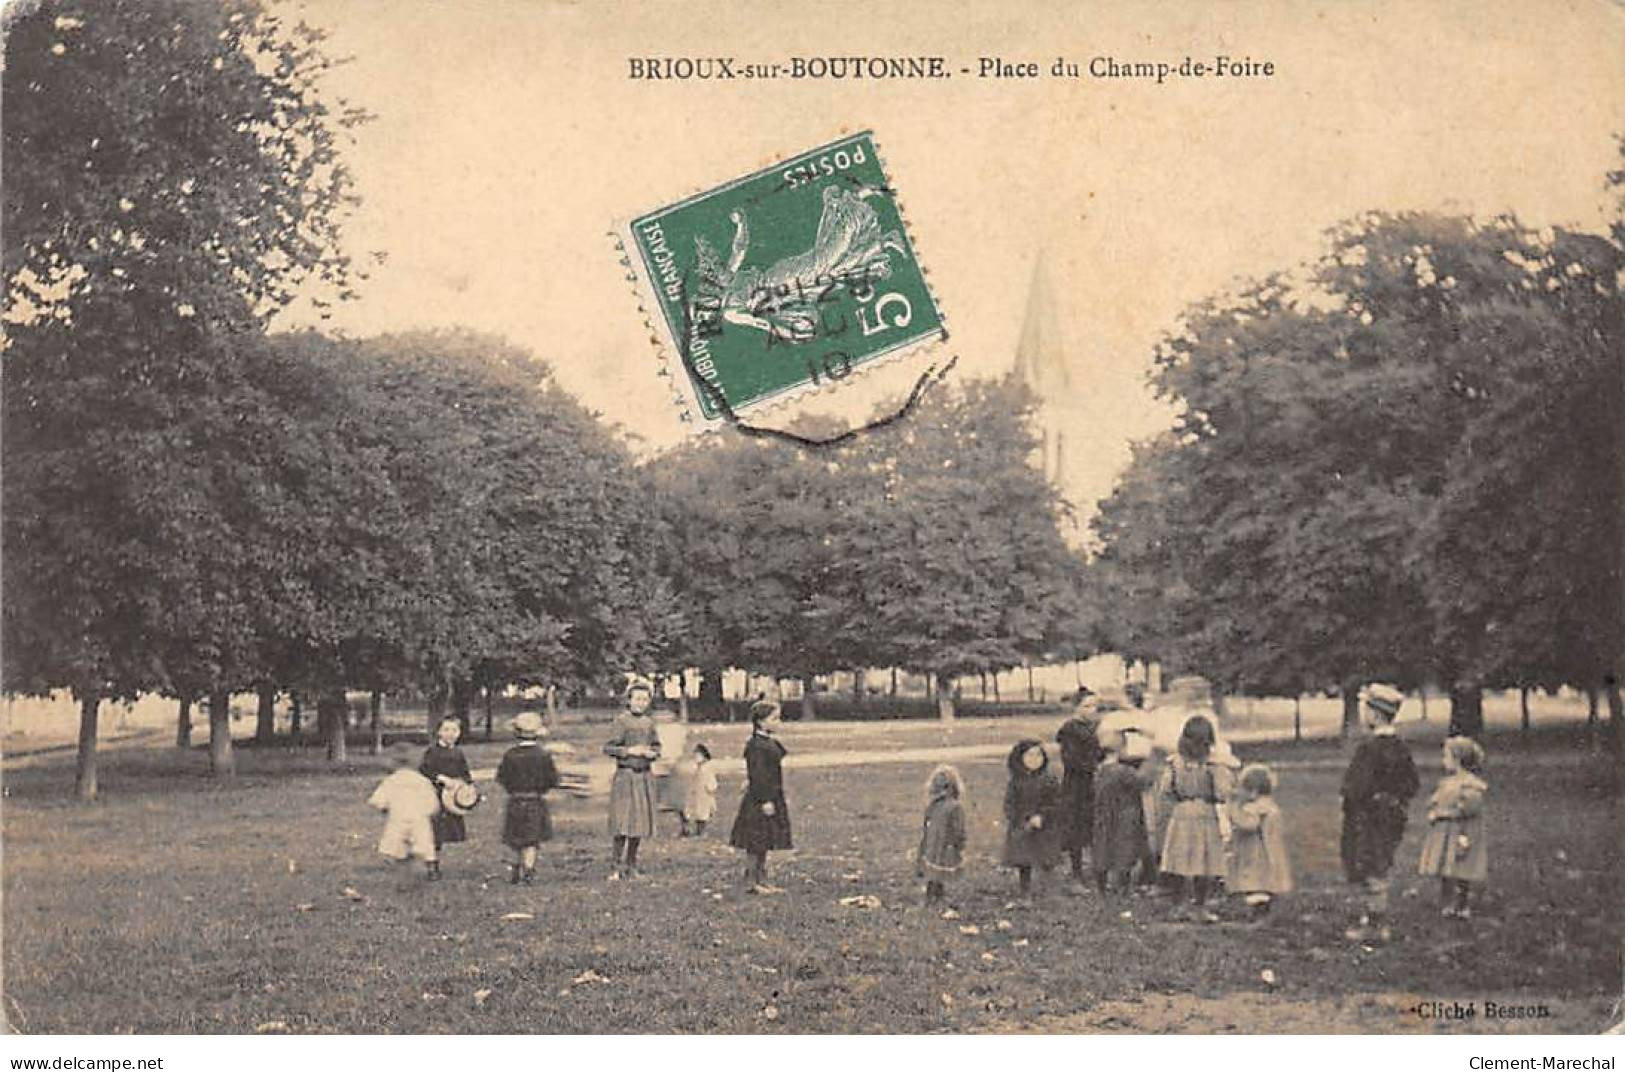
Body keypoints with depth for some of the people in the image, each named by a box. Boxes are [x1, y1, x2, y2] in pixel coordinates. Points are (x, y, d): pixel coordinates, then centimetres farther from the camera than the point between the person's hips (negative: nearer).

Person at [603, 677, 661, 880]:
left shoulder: (649, 722, 10)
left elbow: (657, 747, 19)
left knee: (640, 823, 9)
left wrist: (652, 753, -2)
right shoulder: (622, 720, -6)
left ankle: (631, 867, 19)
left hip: (645, 776, 6)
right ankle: (618, 867, 0)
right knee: (621, 823, -8)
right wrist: (629, 750, -18)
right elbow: (608, 748, -9)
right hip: (625, 775, -5)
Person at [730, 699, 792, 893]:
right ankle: (751, 882, 3)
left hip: (772, 798, 10)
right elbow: (757, 775, -21)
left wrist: (780, 800, 21)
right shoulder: (756, 745, -17)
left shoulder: (771, 743, 13)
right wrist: (765, 800, -22)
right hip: (760, 799, -10)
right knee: (756, 842, -3)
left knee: (765, 843, 13)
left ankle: (762, 881, 19)